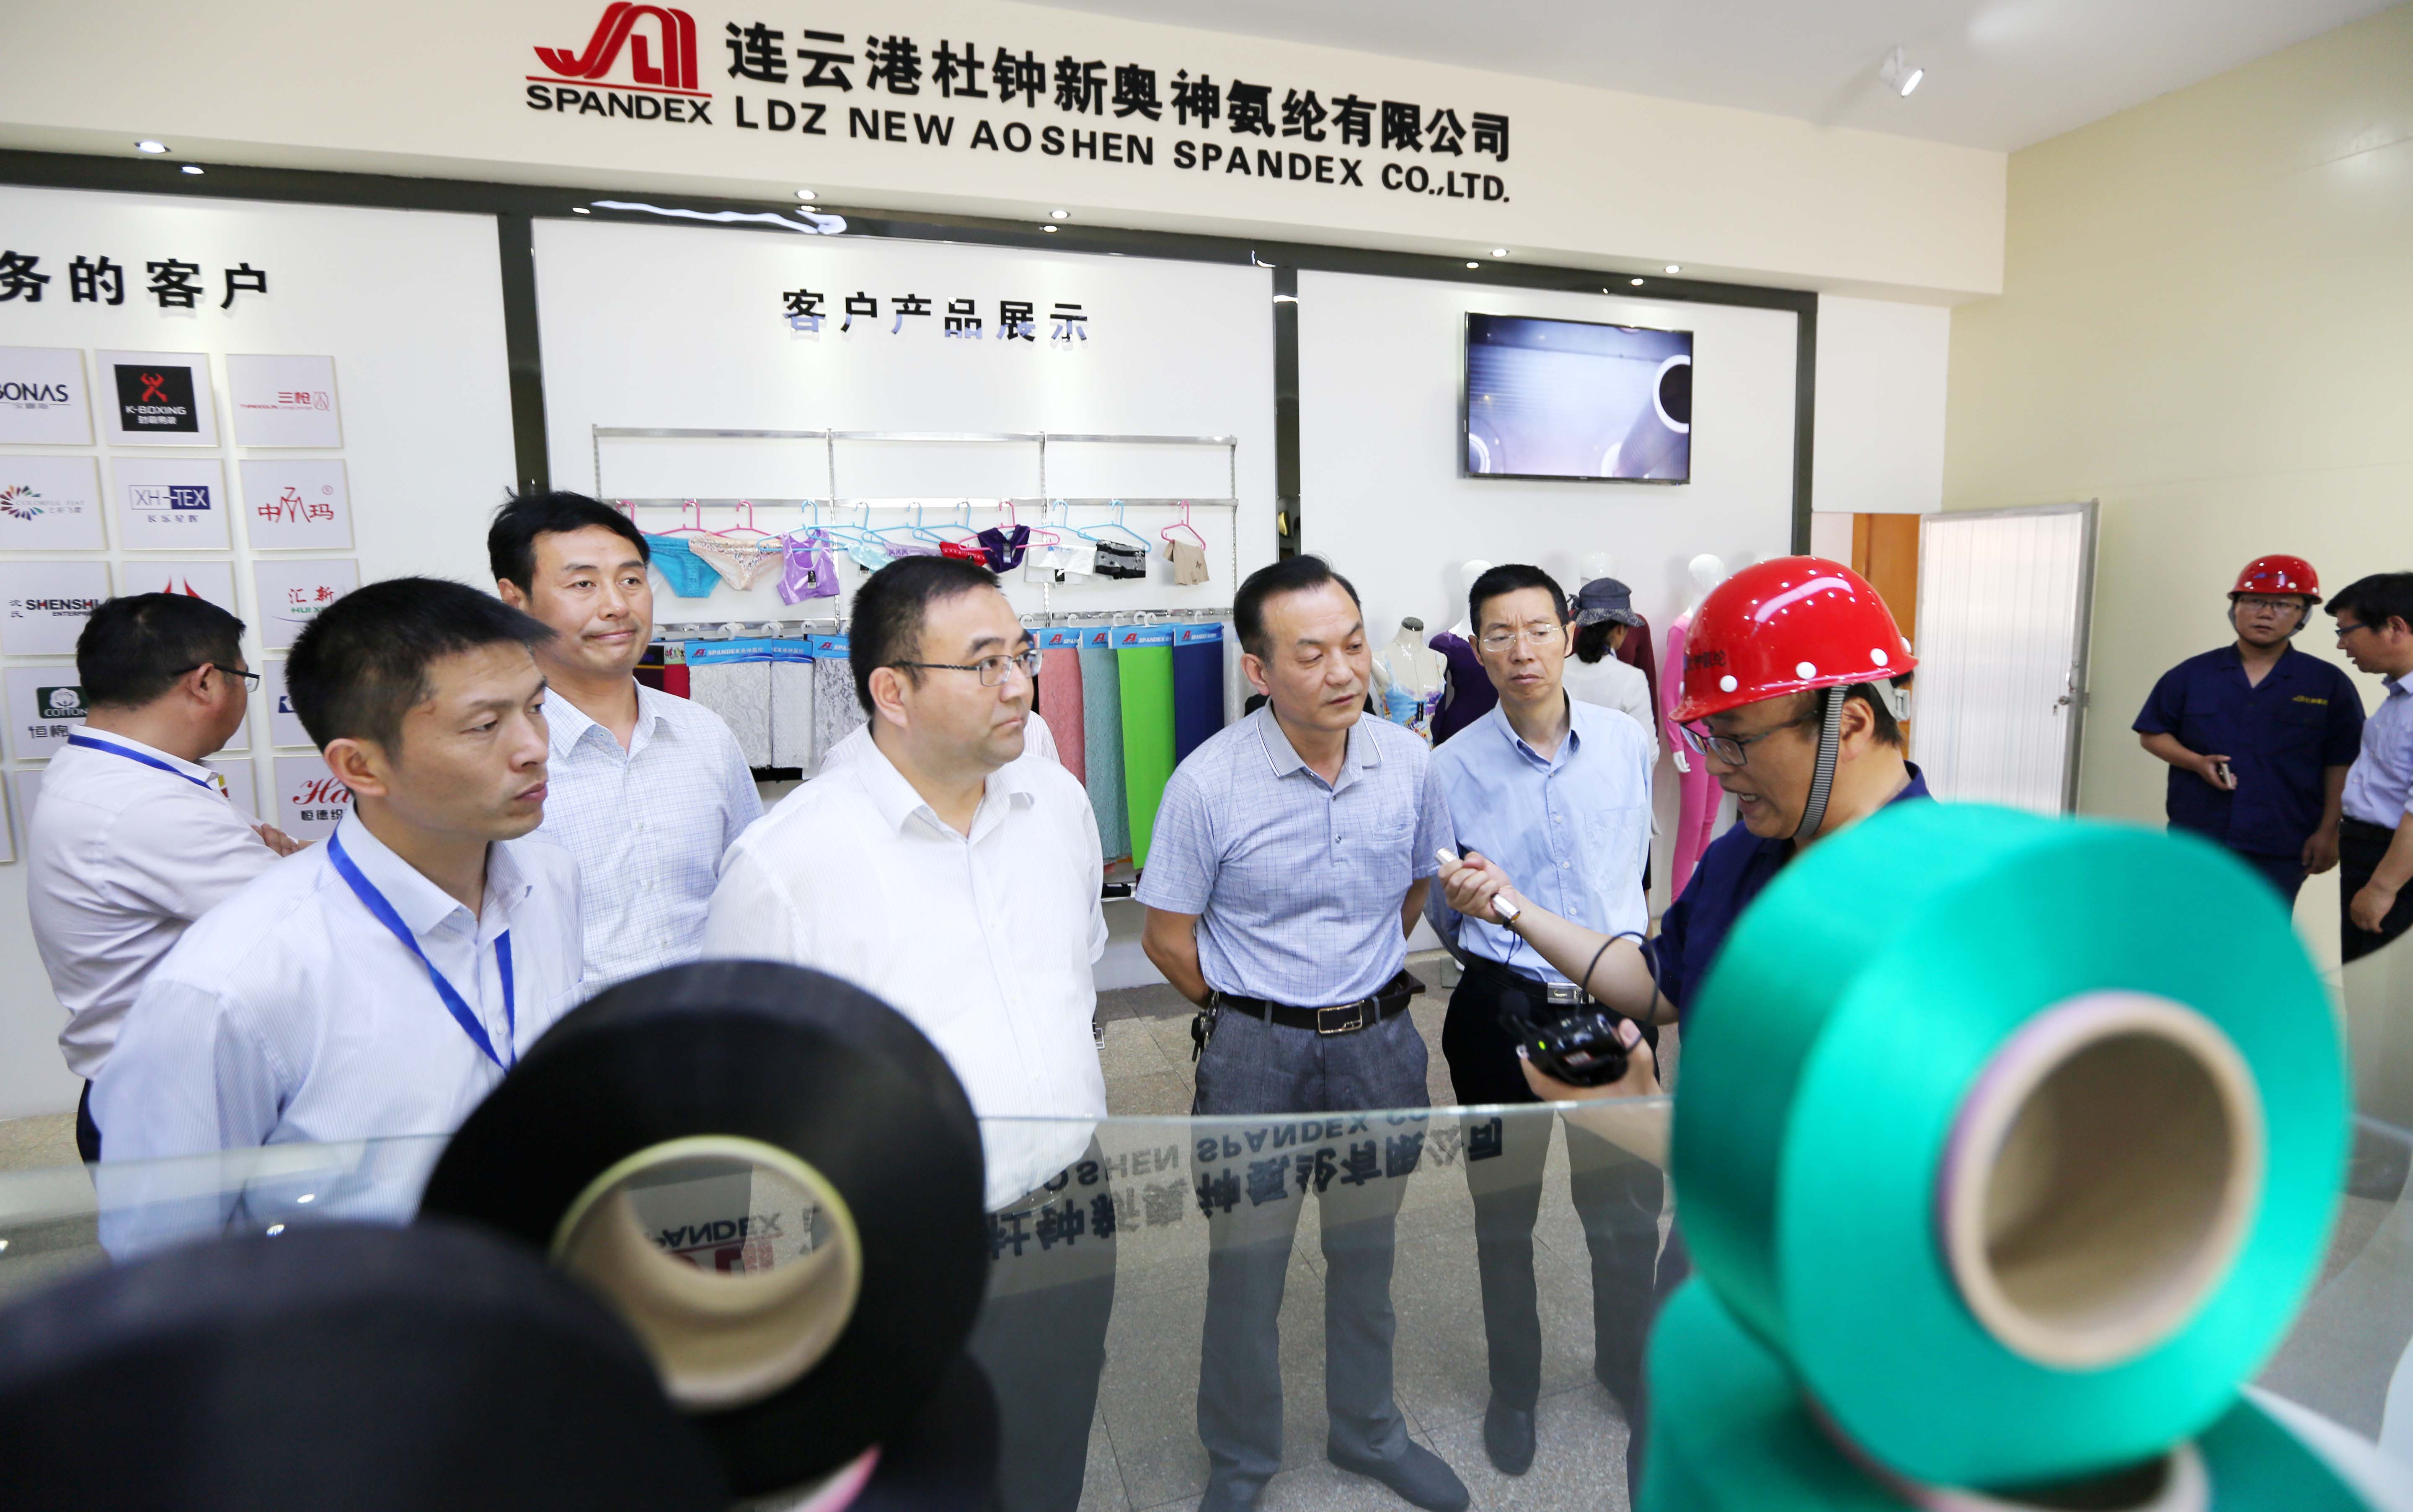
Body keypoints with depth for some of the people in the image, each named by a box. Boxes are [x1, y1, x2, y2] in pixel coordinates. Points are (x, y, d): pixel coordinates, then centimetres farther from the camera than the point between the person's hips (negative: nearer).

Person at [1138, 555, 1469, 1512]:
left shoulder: (1409, 762, -8)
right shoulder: (1208, 783, -18)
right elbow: (1166, 938, -8)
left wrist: (1361, 985, 11)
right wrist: (1264, 1013, 1)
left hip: (1380, 1044, 3)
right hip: (1255, 1051, -3)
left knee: (1366, 1253, 22)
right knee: (1247, 1265, 13)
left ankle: (1368, 1431, 47)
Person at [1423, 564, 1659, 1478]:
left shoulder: (1628, 743, -5)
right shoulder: (1453, 768, -12)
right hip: (1502, 1014, -2)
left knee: (1630, 1204, 16)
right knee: (1504, 1211, 15)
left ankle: (1626, 1364, 46)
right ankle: (1513, 1387, 41)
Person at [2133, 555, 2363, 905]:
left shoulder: (2329, 683, 0)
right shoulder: (2191, 675, 2)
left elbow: (2342, 764, 1)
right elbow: (2153, 734, 6)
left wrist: (2328, 832, -4)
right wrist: (2197, 762, -13)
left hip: (2282, 847, -1)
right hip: (2197, 837, 1)